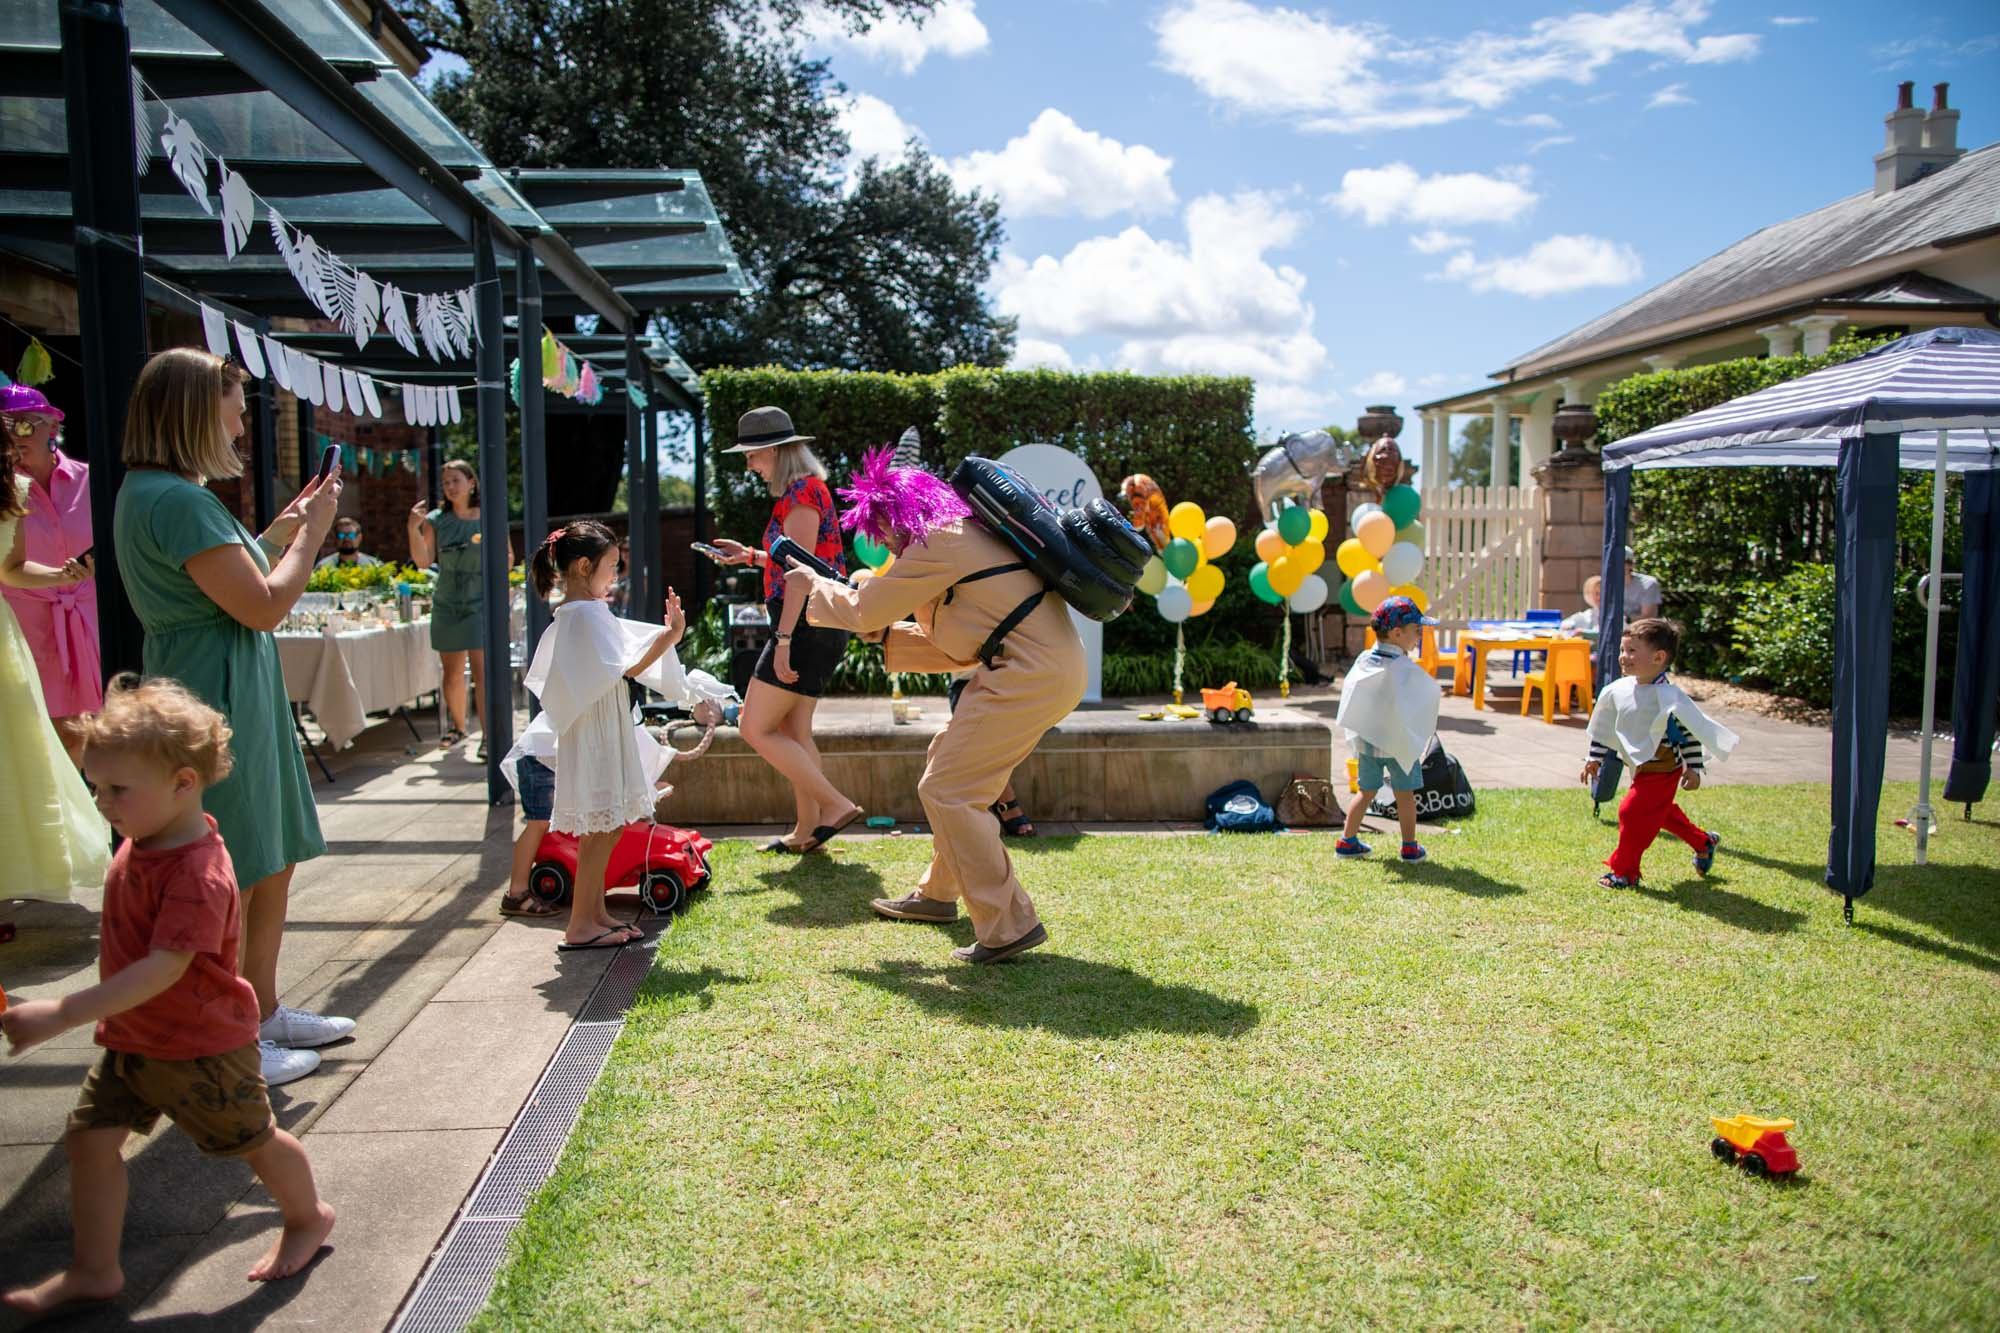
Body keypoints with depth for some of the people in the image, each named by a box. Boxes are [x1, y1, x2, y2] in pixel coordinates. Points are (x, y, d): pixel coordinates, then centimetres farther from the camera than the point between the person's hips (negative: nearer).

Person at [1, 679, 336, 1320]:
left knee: (254, 1140, 10)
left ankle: (308, 1216, 35)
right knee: (88, 1138, 5)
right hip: (131, 1038, 8)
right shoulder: (140, 842, -2)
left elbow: (163, 970, -37)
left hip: (203, 1048, -8)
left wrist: (62, 1014, -40)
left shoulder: (197, 875, -32)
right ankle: (93, 1269, 20)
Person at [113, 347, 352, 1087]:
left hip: (238, 699, 11)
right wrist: (310, 532, -8)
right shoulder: (175, 499, -19)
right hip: (214, 708, -11)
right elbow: (265, 606, -20)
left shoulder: (160, 492, 15)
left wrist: (281, 531, 14)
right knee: (228, 885, 0)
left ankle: (263, 1011, 31)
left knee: (275, 863, 18)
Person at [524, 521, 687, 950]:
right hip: (597, 733, -10)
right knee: (602, 829, -6)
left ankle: (596, 913, 21)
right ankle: (580, 926, -1)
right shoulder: (589, 613, -17)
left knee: (601, 829, 14)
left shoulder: (571, 613, 14)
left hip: (601, 732, 10)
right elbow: (627, 668, -20)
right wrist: (670, 635, -19)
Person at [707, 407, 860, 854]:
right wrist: (752, 556, 24)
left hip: (806, 627, -10)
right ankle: (807, 830, 19)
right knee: (793, 730, 14)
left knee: (755, 729, -7)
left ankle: (835, 805, -8)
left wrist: (784, 640, -23)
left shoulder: (802, 491, -13)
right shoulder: (808, 490, 17)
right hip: (819, 630, 11)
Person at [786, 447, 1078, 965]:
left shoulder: (942, 541, -10)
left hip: (1029, 677, -11)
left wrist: (813, 586, 13)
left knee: (946, 791, -7)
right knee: (948, 764, 22)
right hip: (1043, 669, 11)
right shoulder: (966, 534, 22)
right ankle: (938, 893, 36)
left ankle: (1007, 925, -5)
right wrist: (889, 637, 19)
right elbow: (959, 648, 24)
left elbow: (867, 609, -5)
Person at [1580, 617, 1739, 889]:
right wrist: (1595, 758, 14)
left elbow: (1690, 732, -16)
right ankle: (1703, 841, 45)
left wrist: (1694, 769, -17)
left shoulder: (1668, 696, -21)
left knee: (1633, 813, -9)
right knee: (1660, 813, 22)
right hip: (1640, 768, 8)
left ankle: (1625, 872, 5)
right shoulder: (1618, 690, -1)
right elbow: (1605, 728, 12)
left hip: (1661, 770, -8)